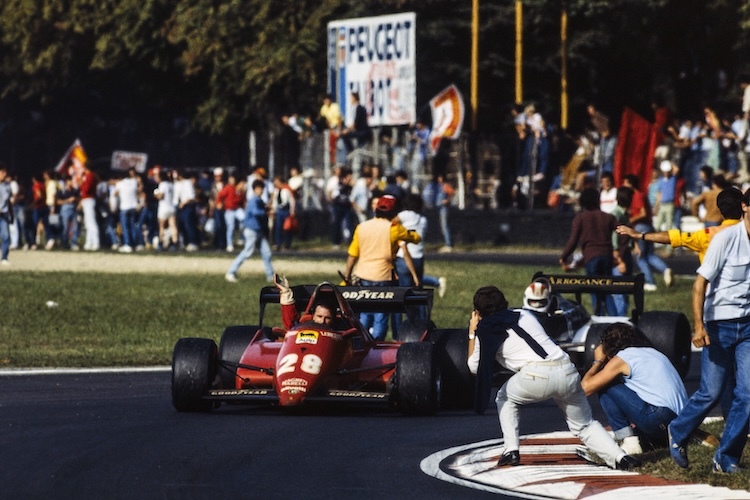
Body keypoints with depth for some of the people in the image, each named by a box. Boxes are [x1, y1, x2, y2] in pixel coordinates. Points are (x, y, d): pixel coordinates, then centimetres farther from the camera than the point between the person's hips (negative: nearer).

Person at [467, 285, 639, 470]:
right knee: (585, 425, 16)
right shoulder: (525, 315, 26)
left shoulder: (486, 331, 14)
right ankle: (619, 457, -4)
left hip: (536, 375, -4)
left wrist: (472, 334, 35)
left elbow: (474, 366, 26)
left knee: (504, 398, 26)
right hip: (567, 371, 4)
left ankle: (511, 451, 13)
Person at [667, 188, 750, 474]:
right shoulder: (726, 238, -13)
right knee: (711, 392, -2)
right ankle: (678, 434, 26)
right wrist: (699, 327, -20)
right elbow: (700, 283, -12)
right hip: (720, 324, -4)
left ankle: (727, 457, 6)